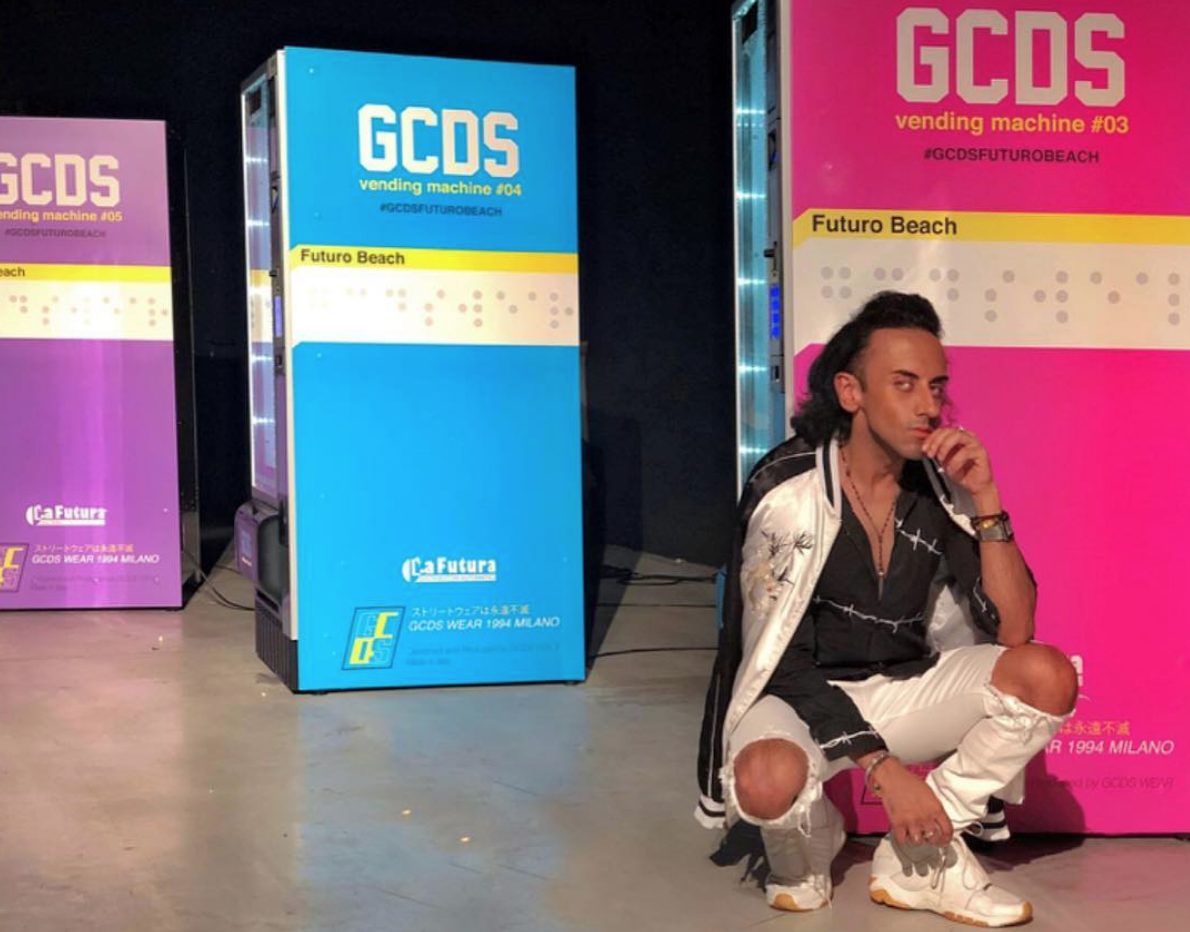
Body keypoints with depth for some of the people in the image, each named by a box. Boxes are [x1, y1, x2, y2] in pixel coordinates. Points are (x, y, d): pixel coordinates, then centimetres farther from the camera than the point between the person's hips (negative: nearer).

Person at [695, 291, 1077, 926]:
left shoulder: (941, 487, -5)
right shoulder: (788, 491, -17)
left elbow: (1013, 631, -9)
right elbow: (782, 660, -18)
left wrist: (985, 498, -20)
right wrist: (883, 768, -25)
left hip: (901, 689, 5)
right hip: (797, 694, -4)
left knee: (1047, 675, -19)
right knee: (769, 780, -38)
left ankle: (916, 863, -7)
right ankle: (810, 842, 2)